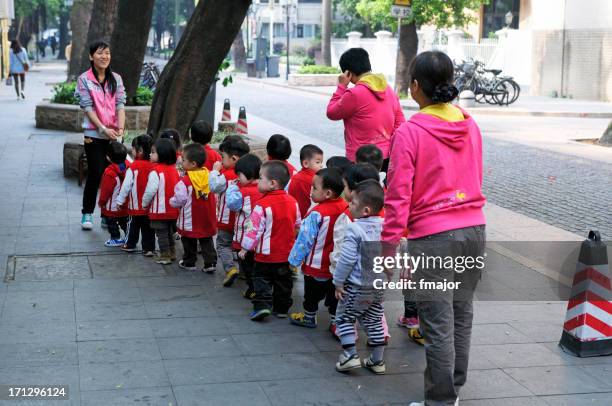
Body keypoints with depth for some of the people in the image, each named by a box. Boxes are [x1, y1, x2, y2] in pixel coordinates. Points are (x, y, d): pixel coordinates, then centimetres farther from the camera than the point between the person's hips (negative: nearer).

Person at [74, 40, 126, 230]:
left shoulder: (116, 79, 8)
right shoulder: (84, 79, -2)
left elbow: (120, 104, 2)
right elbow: (87, 107, -7)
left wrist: (121, 127, -13)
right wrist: (103, 129, -15)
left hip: (114, 134, 3)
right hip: (94, 134, -3)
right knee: (96, 173, -4)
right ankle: (87, 213, 11)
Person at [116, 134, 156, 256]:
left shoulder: (133, 167, -14)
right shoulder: (153, 167, -3)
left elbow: (126, 186, -10)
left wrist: (120, 200, 0)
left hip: (136, 204, -3)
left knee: (134, 225, 13)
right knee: (148, 226, 8)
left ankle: (130, 245, 25)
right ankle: (149, 248, 8)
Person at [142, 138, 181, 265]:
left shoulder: (156, 171, -18)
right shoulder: (175, 170, 4)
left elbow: (150, 190, -19)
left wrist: (144, 203, -3)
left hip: (160, 210, -7)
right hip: (173, 210, 7)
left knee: (162, 233, 3)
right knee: (170, 232, 20)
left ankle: (164, 256, 7)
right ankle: (172, 253, 29)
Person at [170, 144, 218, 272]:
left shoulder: (184, 182, -22)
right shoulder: (208, 176, -5)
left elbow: (179, 200, -19)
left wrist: (172, 201, 1)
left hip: (190, 220, -5)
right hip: (207, 219, 5)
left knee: (189, 242, 13)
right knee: (206, 241, 14)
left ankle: (189, 263, 24)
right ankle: (210, 262, 10)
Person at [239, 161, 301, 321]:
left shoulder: (263, 205, -20)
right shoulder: (292, 202, -1)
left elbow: (254, 229, -16)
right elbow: (298, 225, 11)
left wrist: (245, 248, -6)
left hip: (266, 254, -5)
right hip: (286, 253, 5)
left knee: (261, 279, 8)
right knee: (283, 281, 16)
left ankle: (262, 305, -5)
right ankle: (281, 308, 22)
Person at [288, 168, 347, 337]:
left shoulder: (317, 214, -25)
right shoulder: (346, 208, -8)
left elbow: (305, 239, -17)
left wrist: (294, 259, -5)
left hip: (316, 265, -5)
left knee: (312, 293, 16)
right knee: (334, 295, 15)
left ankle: (309, 317, 33)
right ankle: (335, 322, 20)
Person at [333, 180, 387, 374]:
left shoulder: (354, 229, -19)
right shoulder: (385, 227, 0)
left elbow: (347, 259, -20)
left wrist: (338, 282, -10)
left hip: (357, 285, -6)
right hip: (379, 285, 6)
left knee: (344, 317, 9)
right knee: (374, 321, 16)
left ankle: (350, 355, 2)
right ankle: (377, 360, 21)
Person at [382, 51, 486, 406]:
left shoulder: (410, 132, -13)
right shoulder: (471, 126, 6)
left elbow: (399, 195, -13)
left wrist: (389, 245, -7)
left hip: (432, 237, -6)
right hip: (474, 229, 6)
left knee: (438, 325, 2)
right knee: (461, 316, 18)